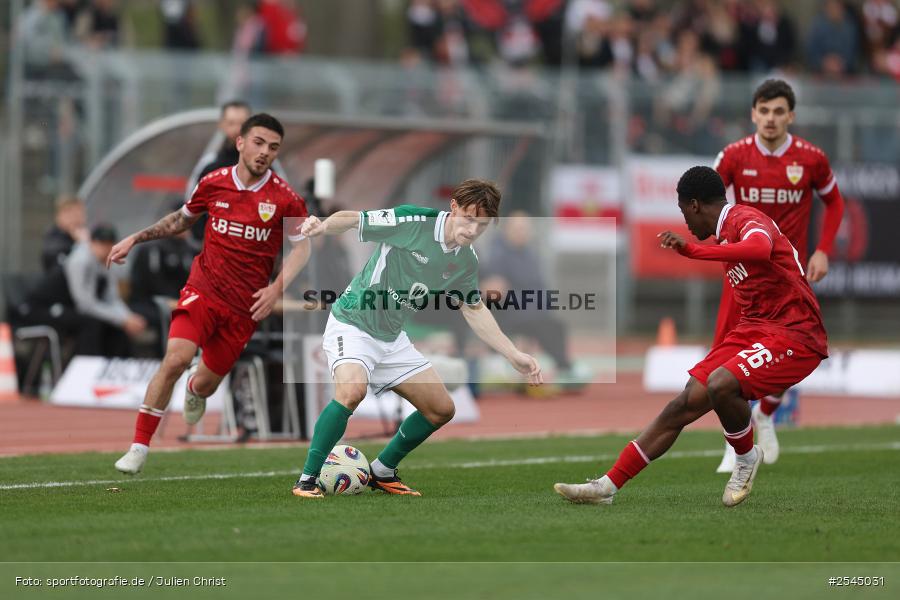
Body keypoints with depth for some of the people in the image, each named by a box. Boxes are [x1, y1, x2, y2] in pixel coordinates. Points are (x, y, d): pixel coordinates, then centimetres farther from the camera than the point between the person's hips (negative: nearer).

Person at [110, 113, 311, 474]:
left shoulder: (284, 198, -5)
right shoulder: (213, 184, 1)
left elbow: (302, 246, 3)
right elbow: (182, 220, 20)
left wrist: (277, 288, -12)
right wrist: (135, 238, 14)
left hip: (245, 307, 0)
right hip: (203, 291, 0)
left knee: (206, 384, 6)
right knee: (175, 360, -23)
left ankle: (194, 392, 49)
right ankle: (139, 448, -15)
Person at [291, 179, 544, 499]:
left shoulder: (466, 261, 0)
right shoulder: (411, 221, -20)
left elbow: (474, 310, 14)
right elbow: (349, 219, -17)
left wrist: (514, 356, 11)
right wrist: (323, 226, -40)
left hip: (392, 338, 8)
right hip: (352, 325, -8)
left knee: (441, 409, 7)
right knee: (351, 391, -34)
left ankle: (382, 472, 26)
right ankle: (307, 478, -21)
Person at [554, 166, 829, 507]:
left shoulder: (747, 220, -14)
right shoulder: (726, 231, 16)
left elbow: (760, 250, -38)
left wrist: (691, 250, -37)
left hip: (795, 336, -9)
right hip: (755, 329, 9)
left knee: (720, 383, -32)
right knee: (687, 403, 2)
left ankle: (747, 458, -4)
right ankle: (608, 486, 6)